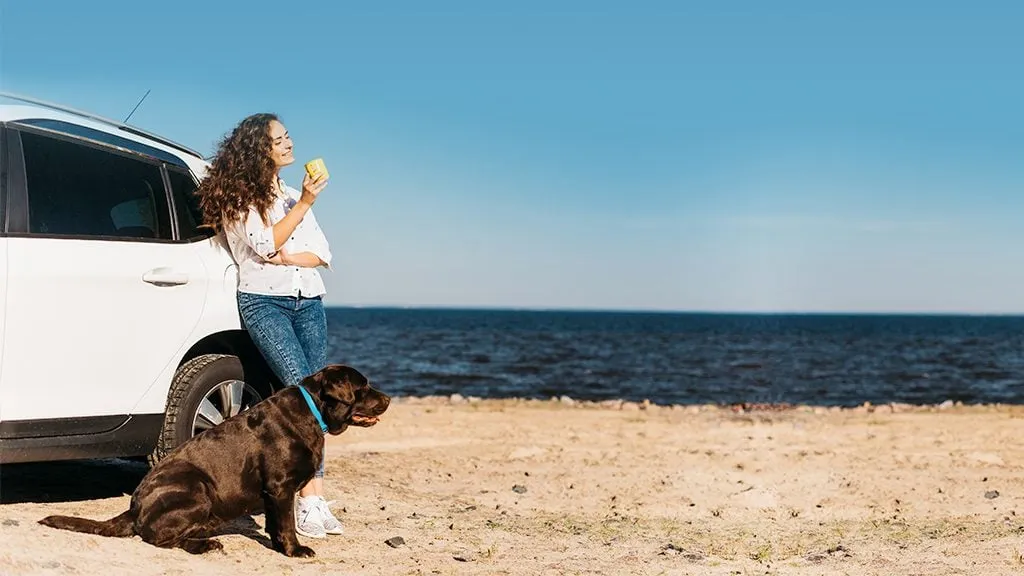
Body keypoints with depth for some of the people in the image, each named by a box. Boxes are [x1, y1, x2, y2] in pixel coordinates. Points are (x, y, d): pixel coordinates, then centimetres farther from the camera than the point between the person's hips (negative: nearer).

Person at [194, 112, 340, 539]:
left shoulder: (293, 196, 21)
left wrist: (290, 257, -6)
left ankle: (316, 501, -9)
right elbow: (265, 245, -12)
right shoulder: (238, 198, 2)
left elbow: (322, 253, 13)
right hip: (264, 301, -6)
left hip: (308, 301, 6)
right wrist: (303, 205, -16)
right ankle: (309, 501, -23)